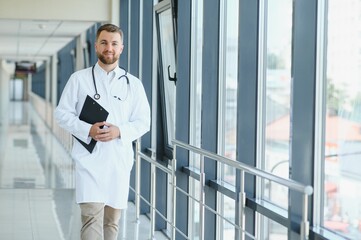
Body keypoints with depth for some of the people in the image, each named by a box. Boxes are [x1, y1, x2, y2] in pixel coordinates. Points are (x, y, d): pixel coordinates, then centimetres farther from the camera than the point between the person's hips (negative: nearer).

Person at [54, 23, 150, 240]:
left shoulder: (133, 84, 8)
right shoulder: (79, 79, 4)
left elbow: (143, 122, 7)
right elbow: (62, 113, 3)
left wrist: (119, 131, -12)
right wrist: (88, 130, -14)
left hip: (119, 159, 3)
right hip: (89, 158, -2)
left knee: (112, 219, 10)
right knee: (92, 216, -14)